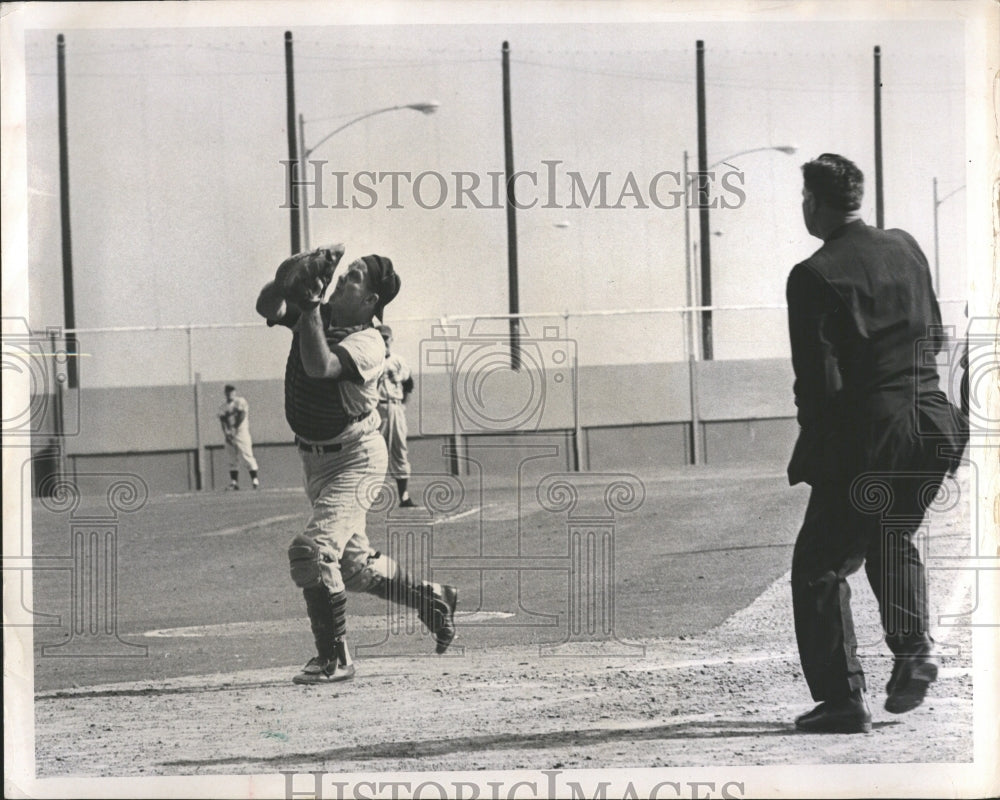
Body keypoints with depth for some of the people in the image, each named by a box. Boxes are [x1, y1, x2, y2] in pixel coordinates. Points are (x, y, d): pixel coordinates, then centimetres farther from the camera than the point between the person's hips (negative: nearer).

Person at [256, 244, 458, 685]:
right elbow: (266, 305, -14)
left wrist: (309, 305, -34)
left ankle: (334, 659, -13)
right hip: (314, 459, 8)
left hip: (355, 459, -8)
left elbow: (320, 366, -38)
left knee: (312, 548, -22)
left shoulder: (366, 343, -21)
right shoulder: (317, 317, -1)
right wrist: (295, 272, -28)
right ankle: (430, 598, 39)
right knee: (355, 567, 16)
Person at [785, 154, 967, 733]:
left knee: (820, 565, 6)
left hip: (868, 437, -6)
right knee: (891, 539, 29)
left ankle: (844, 699, 2)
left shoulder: (815, 276, -12)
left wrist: (810, 460, -4)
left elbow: (819, 379, -14)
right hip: (934, 423, 6)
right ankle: (914, 647, 12)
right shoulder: (906, 249, 7)